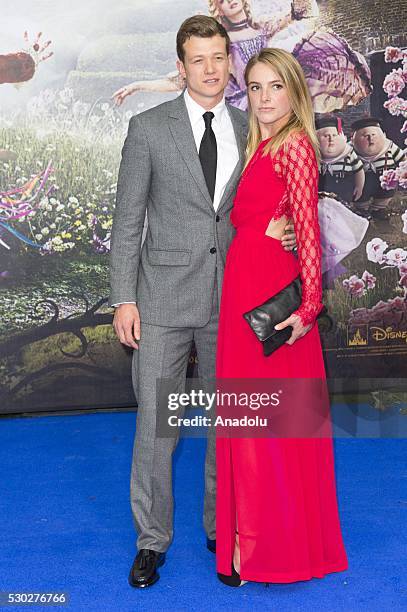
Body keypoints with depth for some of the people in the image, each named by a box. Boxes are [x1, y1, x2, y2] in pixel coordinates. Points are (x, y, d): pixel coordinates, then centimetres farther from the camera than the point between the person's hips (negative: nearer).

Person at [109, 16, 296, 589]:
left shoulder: (248, 129, 8)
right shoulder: (149, 127, -1)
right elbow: (127, 219, -2)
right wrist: (124, 299, -7)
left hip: (231, 300, 3)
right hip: (164, 300, -2)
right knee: (155, 425, 3)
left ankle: (222, 526, 30)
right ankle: (152, 539, 20)